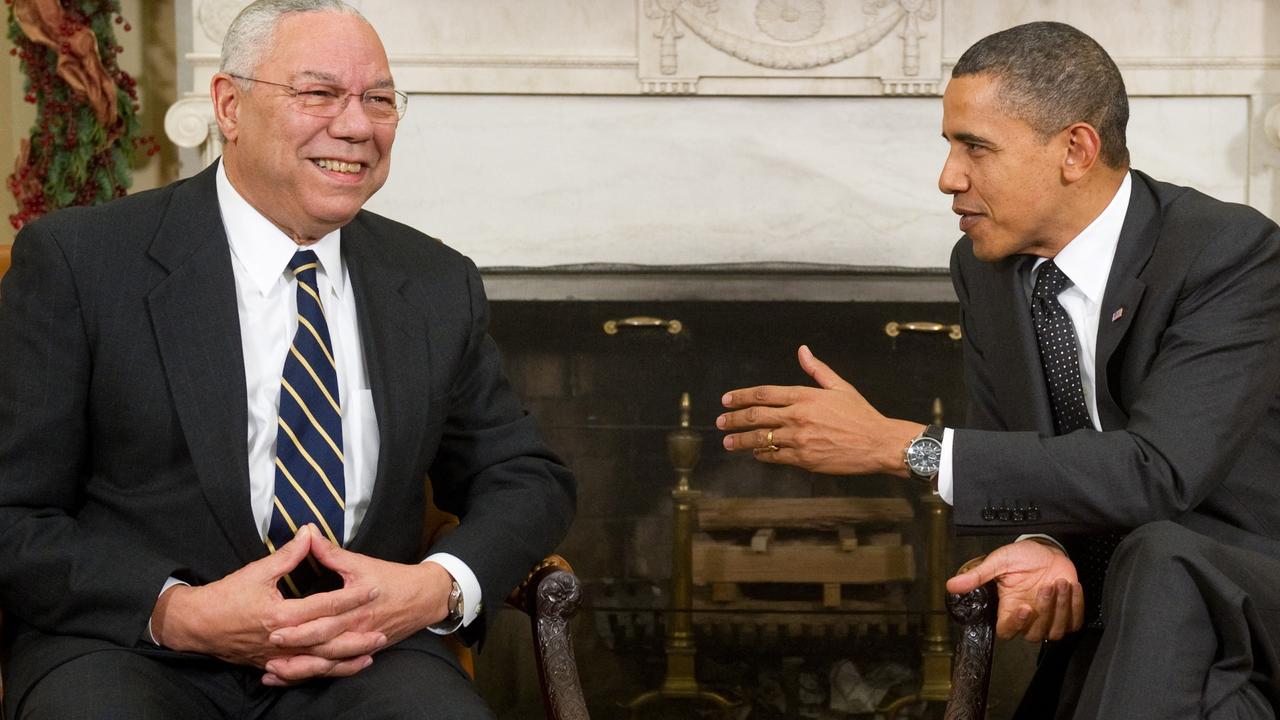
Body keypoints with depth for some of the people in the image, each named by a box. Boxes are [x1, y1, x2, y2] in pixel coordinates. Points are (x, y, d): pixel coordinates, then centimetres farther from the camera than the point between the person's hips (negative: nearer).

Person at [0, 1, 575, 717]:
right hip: (127, 647, -2)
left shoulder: (439, 284, 11)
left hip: (366, 657, 3)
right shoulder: (76, 260, -1)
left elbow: (529, 477, 16)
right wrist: (179, 611, -19)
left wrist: (439, 588, -7)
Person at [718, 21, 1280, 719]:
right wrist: (1041, 546, -20)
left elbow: (1154, 472, -29)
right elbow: (1007, 454, 5)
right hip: (1110, 616, 4)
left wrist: (895, 444, -29)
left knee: (1157, 562, -34)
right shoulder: (984, 265, 1)